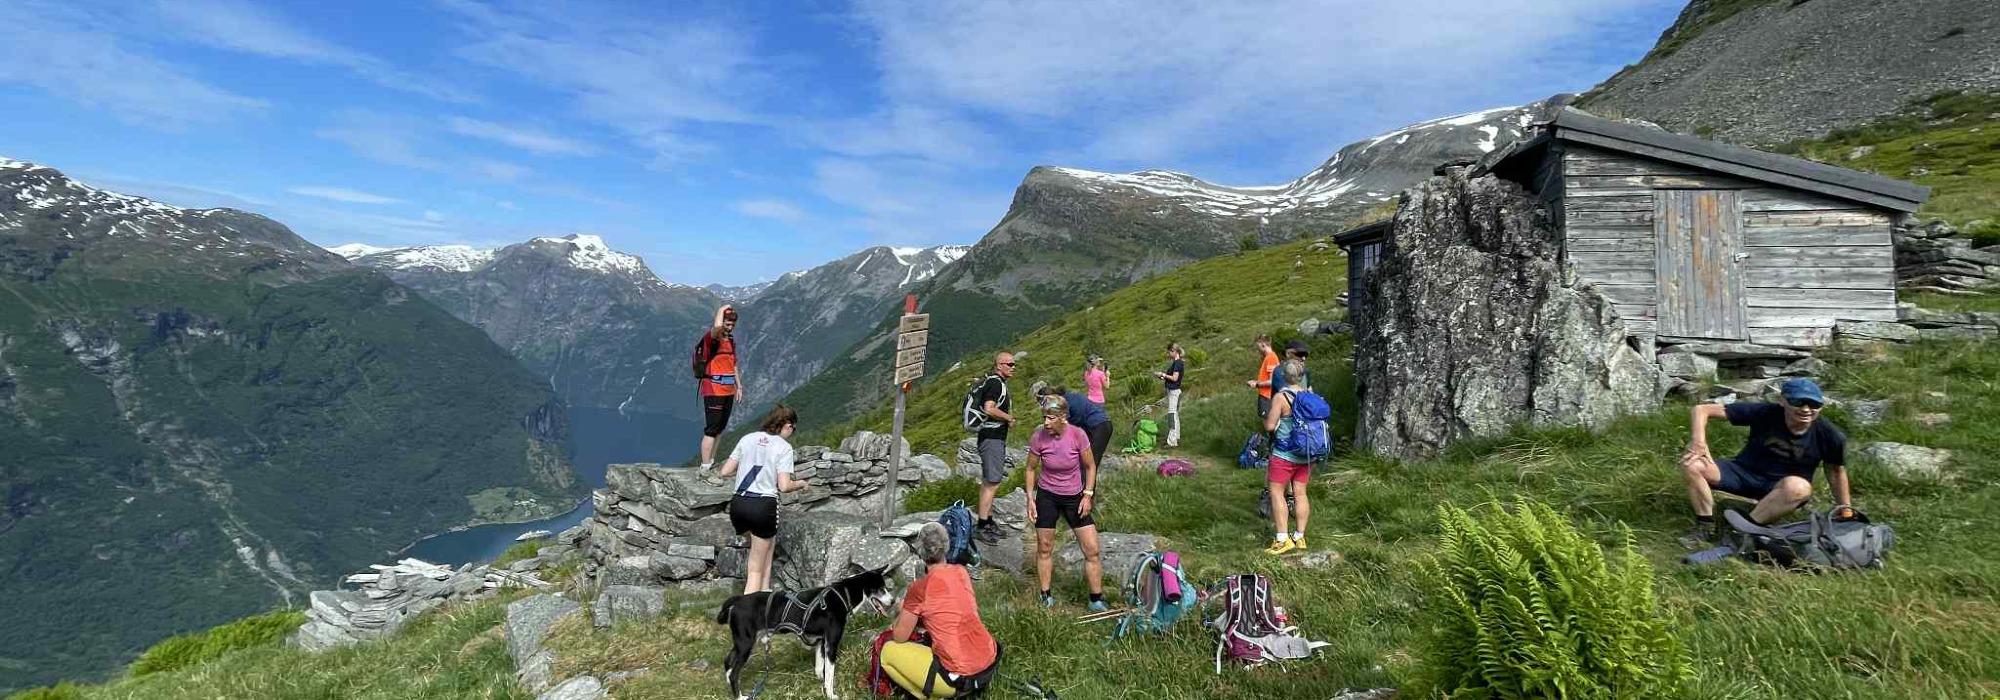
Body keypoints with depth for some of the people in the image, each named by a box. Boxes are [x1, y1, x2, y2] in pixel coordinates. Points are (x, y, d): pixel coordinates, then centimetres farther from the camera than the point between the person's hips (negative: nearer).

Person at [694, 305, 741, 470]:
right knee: (711, 430, -8)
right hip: (713, 392, -9)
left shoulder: (731, 339, 12)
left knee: (720, 429, 15)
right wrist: (721, 310, -21)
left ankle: (711, 462, 26)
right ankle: (705, 468, -5)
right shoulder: (711, 337, -14)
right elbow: (717, 328, -39)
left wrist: (738, 386, 20)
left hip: (728, 391, 9)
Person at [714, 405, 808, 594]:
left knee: (767, 545, 30)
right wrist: (800, 483, 10)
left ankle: (764, 594, 24)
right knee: (756, 570, 7)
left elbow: (724, 472, 9)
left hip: (738, 503, 5)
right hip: (764, 506, -5)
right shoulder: (783, 447, -3)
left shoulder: (747, 439, 9)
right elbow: (784, 486, -10)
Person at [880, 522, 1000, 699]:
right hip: (991, 663, 6)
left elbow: (899, 637, 1)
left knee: (888, 651, 10)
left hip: (959, 677, -6)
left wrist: (903, 614, 20)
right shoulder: (961, 572, 5)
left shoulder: (920, 587, -11)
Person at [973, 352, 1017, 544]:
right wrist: (1009, 417, -13)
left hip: (995, 437, 11)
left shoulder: (998, 382, 17)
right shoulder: (995, 382, -16)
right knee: (992, 482, -9)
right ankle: (983, 526, -7)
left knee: (989, 481, 16)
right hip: (992, 437, -11)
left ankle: (988, 520, 25)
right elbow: (989, 408, -27)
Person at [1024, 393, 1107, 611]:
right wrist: (1030, 498, -3)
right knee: (1044, 548, 8)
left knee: (1092, 550, 0)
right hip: (1047, 497, 0)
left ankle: (1096, 599, 13)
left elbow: (1090, 466, -4)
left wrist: (1087, 495, -9)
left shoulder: (1077, 435, -18)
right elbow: (1031, 468, 0)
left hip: (1074, 497, 0)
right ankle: (1046, 596, 25)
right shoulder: (1038, 438, -15)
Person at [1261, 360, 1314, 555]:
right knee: (1300, 493, 12)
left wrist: (1265, 418, 5)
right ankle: (1299, 537, 19)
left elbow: (1270, 426, -16)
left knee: (1276, 493, 1)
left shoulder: (1281, 397, -15)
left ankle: (1283, 539, -2)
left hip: (1284, 455, -6)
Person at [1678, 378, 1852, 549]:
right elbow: (1701, 410, -16)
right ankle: (1705, 526, -19)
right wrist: (1698, 443, -31)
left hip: (1782, 488, 0)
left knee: (1798, 486, -39)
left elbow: (1837, 470, 12)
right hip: (1744, 473, 0)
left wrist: (1845, 508, 9)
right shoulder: (1765, 413, -13)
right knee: (1691, 464, -27)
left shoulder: (1830, 436, -8)